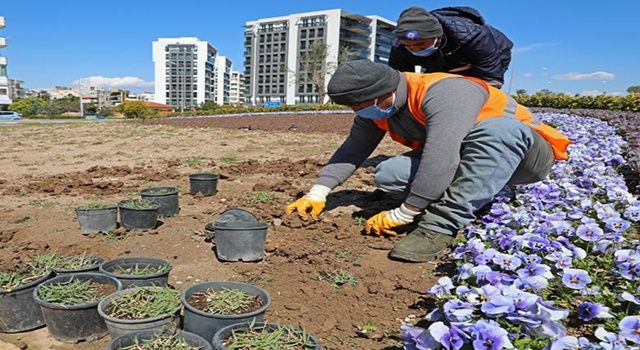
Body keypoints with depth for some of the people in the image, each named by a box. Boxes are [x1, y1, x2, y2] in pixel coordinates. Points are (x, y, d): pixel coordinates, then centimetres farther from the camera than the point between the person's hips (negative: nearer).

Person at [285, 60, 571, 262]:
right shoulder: (375, 106, -5)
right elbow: (353, 150, -3)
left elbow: (441, 158, -40)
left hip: (524, 153, -6)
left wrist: (402, 215, -34)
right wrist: (318, 193, -11)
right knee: (387, 175, -16)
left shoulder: (443, 92, -32)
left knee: (496, 128, -41)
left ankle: (441, 226, -37)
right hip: (459, 160, 7)